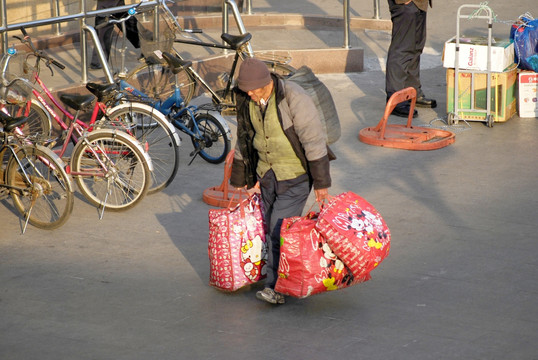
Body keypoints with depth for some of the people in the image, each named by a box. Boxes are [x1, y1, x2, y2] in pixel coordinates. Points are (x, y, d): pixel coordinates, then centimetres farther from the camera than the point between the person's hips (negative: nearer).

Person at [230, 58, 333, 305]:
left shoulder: (294, 99, -23)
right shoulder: (246, 101, -2)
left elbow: (313, 140, -20)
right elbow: (244, 140, 12)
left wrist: (321, 182, -19)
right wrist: (240, 179, 17)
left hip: (296, 174, -7)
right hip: (267, 171, 7)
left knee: (280, 228, -13)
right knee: (270, 227, 8)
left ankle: (277, 287, -11)